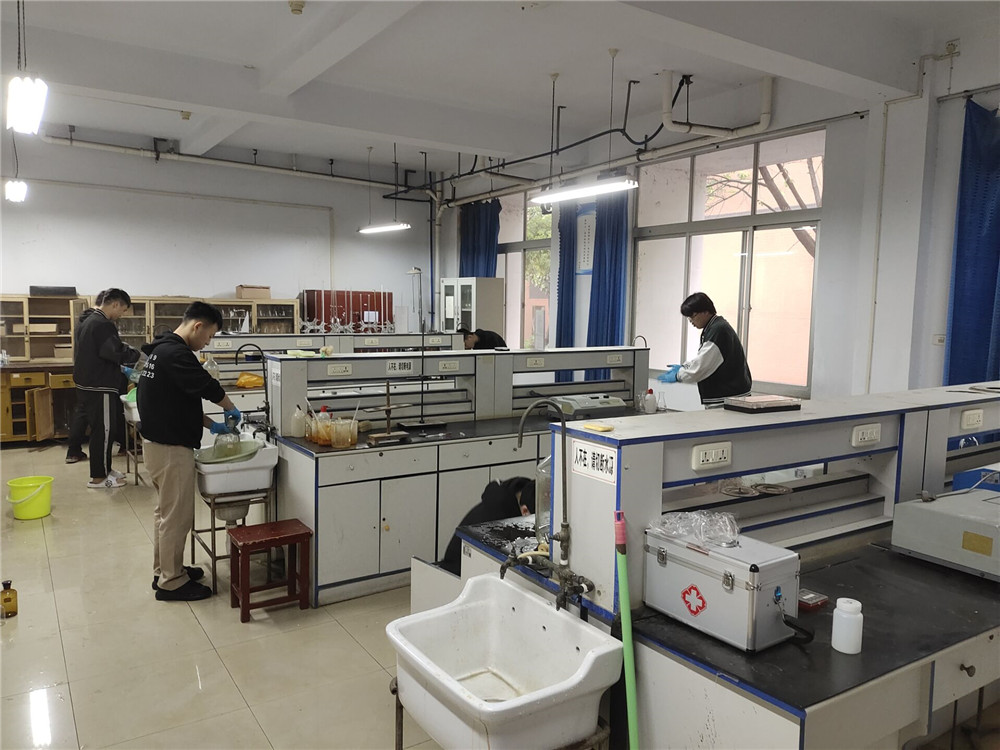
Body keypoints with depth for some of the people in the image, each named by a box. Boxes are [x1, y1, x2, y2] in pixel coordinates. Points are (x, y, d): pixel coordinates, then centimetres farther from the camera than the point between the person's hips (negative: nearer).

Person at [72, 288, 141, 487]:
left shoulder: (87, 321, 14)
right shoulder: (103, 325, -19)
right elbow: (118, 353, -24)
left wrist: (118, 368, 18)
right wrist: (139, 355, -9)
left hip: (87, 385, 10)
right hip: (99, 388, -10)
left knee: (102, 429, 18)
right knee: (103, 431, -2)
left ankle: (104, 469, 27)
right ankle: (98, 477, 6)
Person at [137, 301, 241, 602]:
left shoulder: (163, 349, 13)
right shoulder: (176, 354, -21)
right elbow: (209, 387, -25)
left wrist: (210, 424, 12)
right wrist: (232, 409, -6)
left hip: (158, 442, 11)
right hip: (170, 448, -11)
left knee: (166, 511, 20)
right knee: (177, 516, 0)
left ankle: (165, 570, 32)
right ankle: (171, 582, 11)